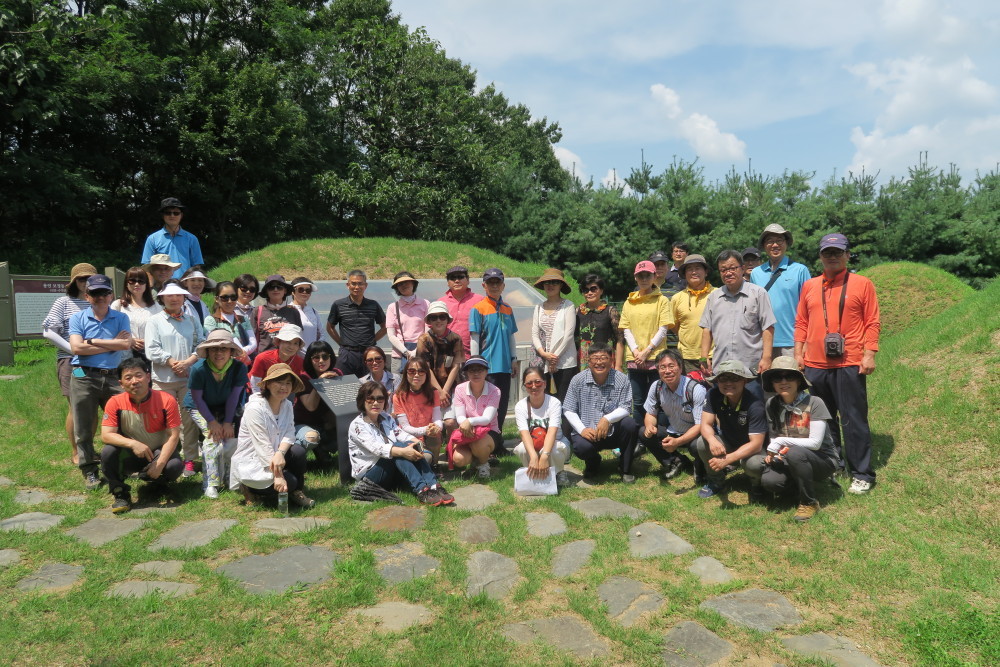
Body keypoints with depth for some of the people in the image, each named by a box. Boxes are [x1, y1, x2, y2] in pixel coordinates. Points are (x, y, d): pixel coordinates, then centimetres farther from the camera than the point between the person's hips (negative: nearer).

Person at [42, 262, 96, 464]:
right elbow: (48, 332, -5)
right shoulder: (64, 302, 0)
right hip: (70, 362, -3)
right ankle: (76, 453, 14)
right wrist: (73, 350, -13)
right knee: (76, 409, 2)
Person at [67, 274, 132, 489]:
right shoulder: (78, 318, 4)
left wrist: (92, 341, -8)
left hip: (113, 377, 1)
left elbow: (126, 344, -11)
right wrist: (113, 344, -8)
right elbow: (77, 348, -10)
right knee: (84, 427, 4)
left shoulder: (121, 318, 6)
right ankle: (89, 470, 15)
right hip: (84, 377, 0)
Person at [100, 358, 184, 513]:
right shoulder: (115, 403, -13)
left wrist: (160, 464, -27)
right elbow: (106, 435, -18)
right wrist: (133, 443, -36)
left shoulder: (166, 400, -17)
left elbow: (173, 436, -16)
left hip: (159, 453, -1)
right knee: (108, 452, -29)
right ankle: (120, 493, -4)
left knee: (175, 466, -31)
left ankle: (158, 482, 9)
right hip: (131, 456, 1)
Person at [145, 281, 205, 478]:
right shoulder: (155, 321, 4)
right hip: (163, 380, -1)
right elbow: (152, 350, -5)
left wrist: (188, 362, -12)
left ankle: (189, 460, 11)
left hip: (189, 378, 1)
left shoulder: (192, 321, 10)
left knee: (189, 420, 3)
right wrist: (173, 362, -12)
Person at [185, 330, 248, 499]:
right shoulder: (198, 369, -28)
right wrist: (212, 422, -22)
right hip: (200, 409, -2)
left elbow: (233, 396, -16)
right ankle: (210, 484, -16)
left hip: (225, 408, 2)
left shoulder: (239, 368, -23)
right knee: (212, 436, -23)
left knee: (231, 437, -17)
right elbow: (197, 399, -19)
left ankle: (228, 477, 5)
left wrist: (228, 422, -19)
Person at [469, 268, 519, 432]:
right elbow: (474, 338, -5)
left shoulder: (508, 310, 13)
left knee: (502, 406, 9)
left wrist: (514, 360, 14)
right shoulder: (478, 309, -3)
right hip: (487, 367, -5)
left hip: (505, 366, 5)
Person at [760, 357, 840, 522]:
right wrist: (772, 452, -15)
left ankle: (809, 503, -14)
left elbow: (815, 443, -20)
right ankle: (800, 482, 10)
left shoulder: (814, 403, -16)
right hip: (791, 461, 4)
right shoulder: (771, 405, -1)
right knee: (768, 481, -27)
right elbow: (773, 437, 6)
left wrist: (782, 442, -25)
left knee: (795, 453, -37)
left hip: (823, 460, -4)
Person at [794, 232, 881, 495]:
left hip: (850, 364, -4)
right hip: (815, 365, 4)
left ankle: (862, 475, 10)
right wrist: (798, 352, 6)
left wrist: (869, 354, -9)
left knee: (854, 421, 0)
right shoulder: (809, 286, 12)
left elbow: (872, 322, -1)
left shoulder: (862, 284, 1)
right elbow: (801, 322, 13)